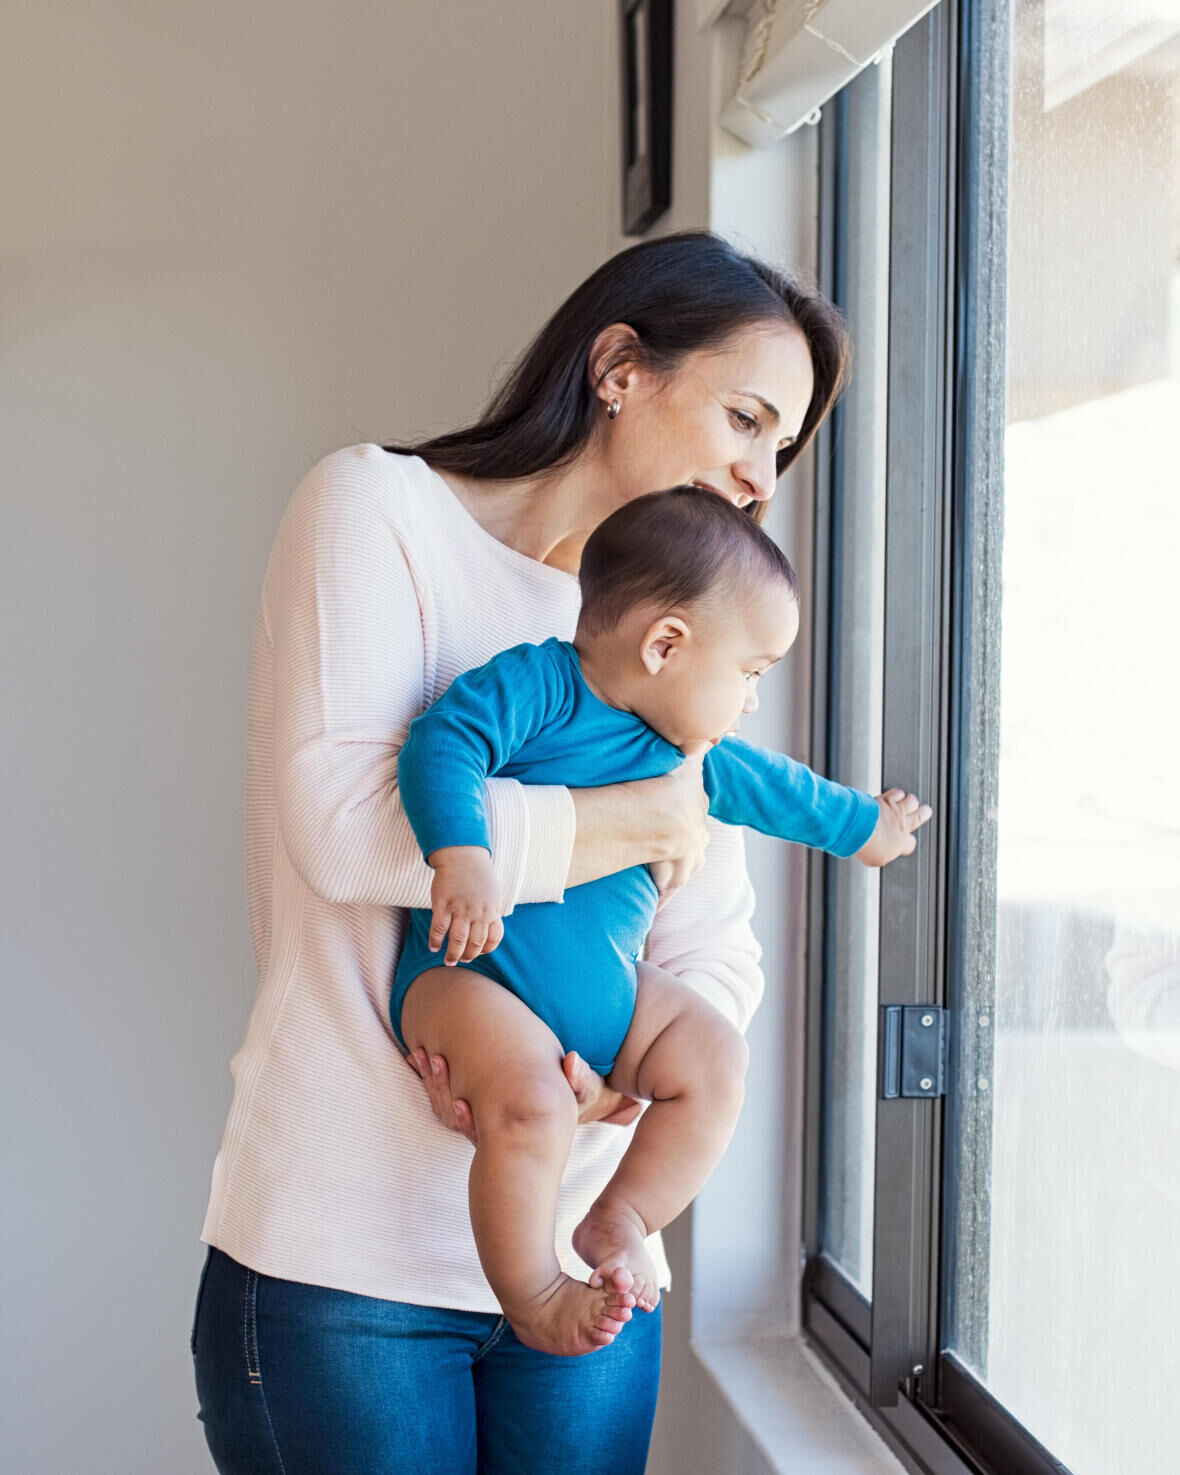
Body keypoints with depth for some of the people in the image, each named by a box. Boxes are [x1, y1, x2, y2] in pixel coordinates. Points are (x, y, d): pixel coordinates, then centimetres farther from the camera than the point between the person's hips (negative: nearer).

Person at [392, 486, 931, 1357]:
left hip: (605, 996, 8)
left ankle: (620, 1219, 7)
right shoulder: (536, 684, -14)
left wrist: (861, 823, 45)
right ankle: (530, 1294, -8)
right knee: (534, 1105, -31)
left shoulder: (685, 753, 13)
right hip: (470, 975, -8)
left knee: (716, 1057, -7)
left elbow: (768, 785, 31)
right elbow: (442, 744, -27)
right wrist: (462, 856, -43)